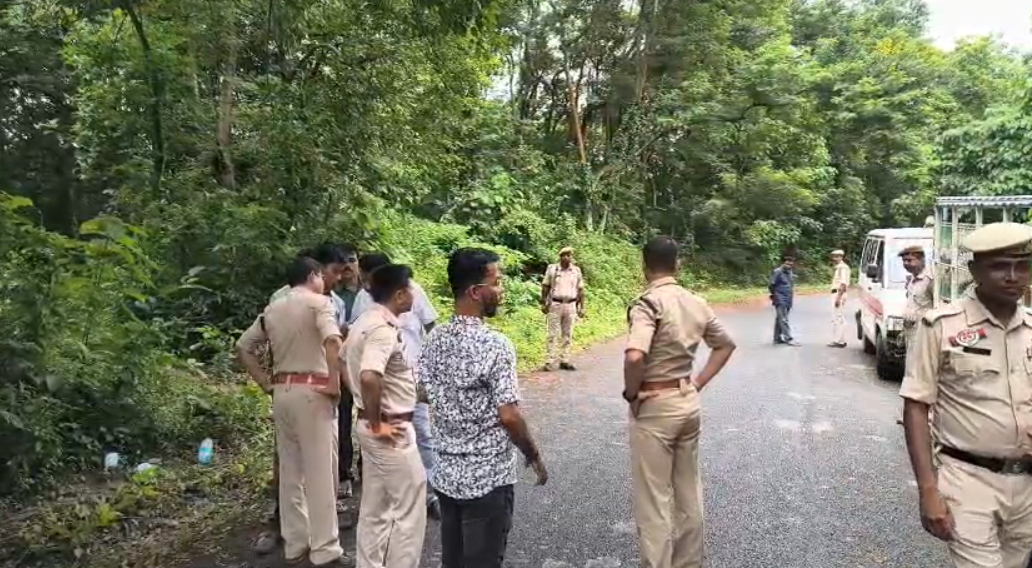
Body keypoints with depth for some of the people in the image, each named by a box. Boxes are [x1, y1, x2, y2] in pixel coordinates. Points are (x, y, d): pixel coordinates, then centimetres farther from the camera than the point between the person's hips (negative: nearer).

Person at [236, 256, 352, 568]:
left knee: (290, 471, 14)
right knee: (320, 472, -1)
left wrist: (265, 382, 13)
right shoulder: (319, 302, -6)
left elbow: (243, 346, 16)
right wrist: (335, 383, -17)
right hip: (312, 391, -7)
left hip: (282, 391, 7)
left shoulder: (272, 309, 14)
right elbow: (332, 340, -24)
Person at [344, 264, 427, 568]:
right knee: (409, 509, 4)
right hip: (392, 430, -10)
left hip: (375, 426, 10)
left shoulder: (366, 321, 8)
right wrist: (377, 424, -23)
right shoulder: (384, 328, -22)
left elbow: (343, 363, 21)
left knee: (374, 508, 18)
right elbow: (369, 377, -37)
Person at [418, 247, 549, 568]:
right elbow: (508, 416, -20)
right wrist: (534, 456, -5)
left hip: (446, 473, 6)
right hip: (488, 478, -6)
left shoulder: (435, 339, 0)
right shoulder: (495, 345, -21)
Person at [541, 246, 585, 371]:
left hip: (570, 305, 3)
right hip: (555, 305, -2)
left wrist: (582, 307, 6)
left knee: (567, 335, 5)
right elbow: (545, 287, 3)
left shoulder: (576, 271, 6)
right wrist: (543, 303, -2)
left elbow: (580, 290, 9)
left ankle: (564, 361, 12)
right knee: (553, 334, -3)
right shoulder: (552, 269, 0)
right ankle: (550, 361, -1)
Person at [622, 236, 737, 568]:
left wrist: (631, 393, -16)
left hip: (655, 407, -7)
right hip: (688, 403, 8)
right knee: (689, 492, 20)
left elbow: (634, 357, -33)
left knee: (653, 499, 4)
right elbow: (726, 344, 17)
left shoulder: (648, 303, -19)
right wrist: (699, 384, 13)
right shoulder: (696, 303, 4)